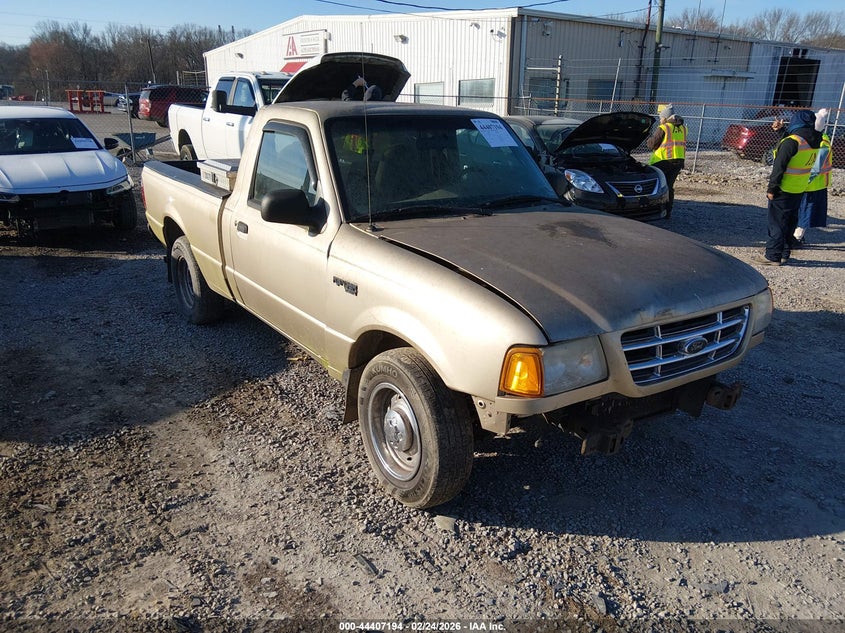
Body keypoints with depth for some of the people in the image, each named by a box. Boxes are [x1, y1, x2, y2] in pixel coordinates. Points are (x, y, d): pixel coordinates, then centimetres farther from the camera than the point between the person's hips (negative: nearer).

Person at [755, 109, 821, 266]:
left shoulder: (791, 142, -21)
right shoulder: (814, 142, 4)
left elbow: (779, 167, -21)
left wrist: (771, 188, -14)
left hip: (784, 189, -8)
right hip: (799, 190, 8)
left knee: (777, 223, -1)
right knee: (790, 223, 16)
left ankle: (772, 256, 2)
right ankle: (784, 254, 24)